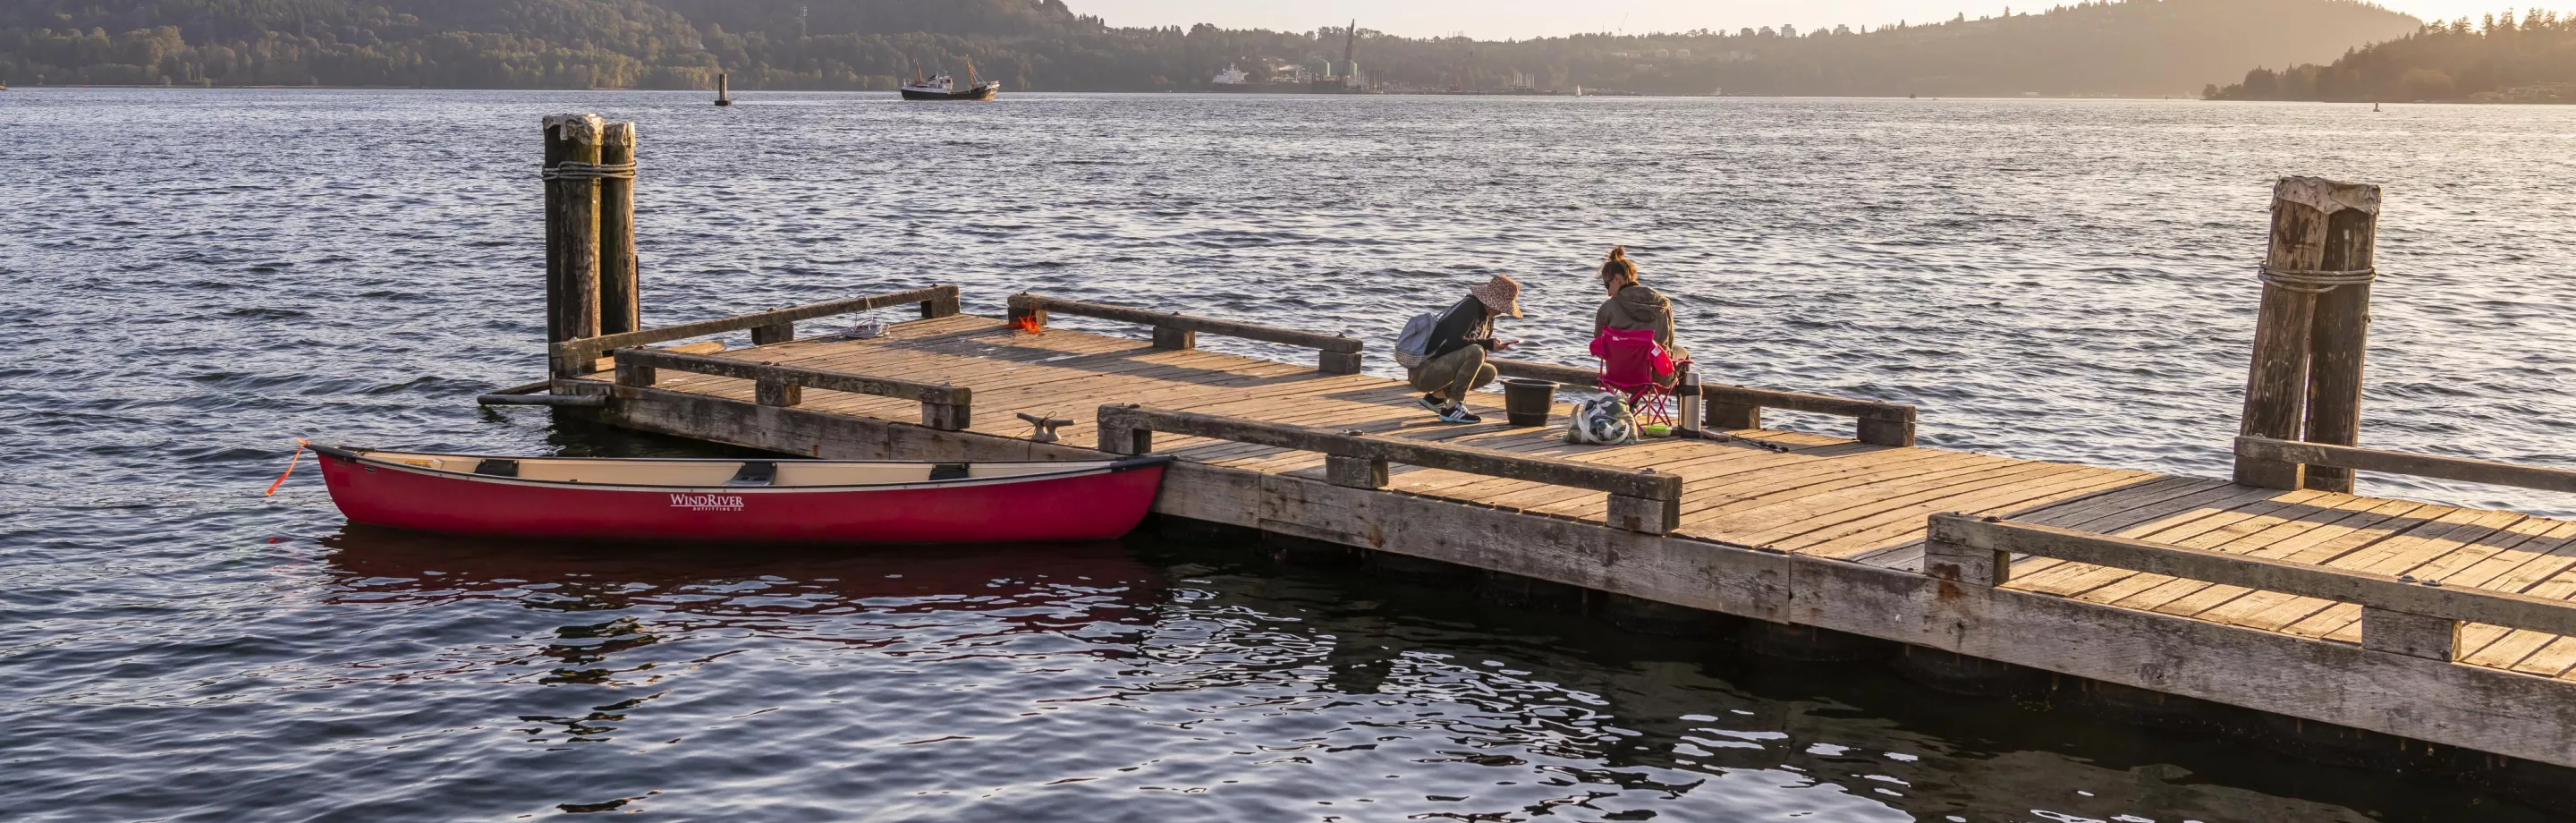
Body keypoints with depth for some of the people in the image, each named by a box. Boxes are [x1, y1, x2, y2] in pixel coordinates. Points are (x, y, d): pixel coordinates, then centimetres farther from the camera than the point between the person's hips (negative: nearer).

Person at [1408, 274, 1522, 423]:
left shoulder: (1487, 316, 12)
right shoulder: (1469, 307, -17)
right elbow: (1455, 342, -26)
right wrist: (1488, 345, -18)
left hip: (1440, 368, 10)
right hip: (1422, 372, -10)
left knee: (1489, 373, 7)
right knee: (1475, 352, -27)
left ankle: (1436, 397, 11)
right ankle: (1453, 408, -18)